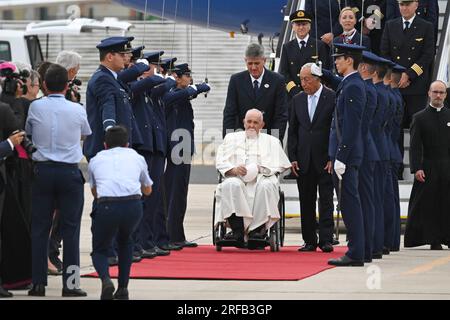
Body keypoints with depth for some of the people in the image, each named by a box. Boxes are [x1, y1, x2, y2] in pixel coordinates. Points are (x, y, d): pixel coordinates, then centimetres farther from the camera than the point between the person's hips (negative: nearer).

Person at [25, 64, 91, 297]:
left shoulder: (35, 107, -3)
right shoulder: (77, 110, -2)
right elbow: (85, 134, 17)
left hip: (43, 171, 1)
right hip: (70, 171, -1)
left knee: (40, 227, 6)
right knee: (70, 229, 2)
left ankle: (38, 282, 4)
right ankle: (70, 284, -1)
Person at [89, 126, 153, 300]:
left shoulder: (96, 159, 26)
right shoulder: (136, 157, 27)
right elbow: (147, 190, 44)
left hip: (107, 206, -1)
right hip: (133, 205, 1)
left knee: (99, 250, 21)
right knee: (125, 240, 33)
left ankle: (105, 278, -11)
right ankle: (123, 288, 25)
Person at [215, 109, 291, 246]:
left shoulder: (271, 141, 23)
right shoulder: (231, 138, 24)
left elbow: (279, 164, 7)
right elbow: (221, 162, 10)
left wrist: (260, 168, -11)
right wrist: (233, 169, -12)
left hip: (261, 179, 0)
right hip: (237, 178, 0)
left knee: (266, 186, -37)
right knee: (230, 184, -36)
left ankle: (258, 230, -33)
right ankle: (237, 231, -37)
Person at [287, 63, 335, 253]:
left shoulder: (332, 98, -4)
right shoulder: (298, 100, 11)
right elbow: (292, 131, 12)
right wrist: (292, 158, 3)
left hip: (325, 160, -4)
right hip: (303, 160, 4)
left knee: (326, 200, -4)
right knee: (306, 202, 5)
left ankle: (326, 239, -4)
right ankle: (309, 241, 10)